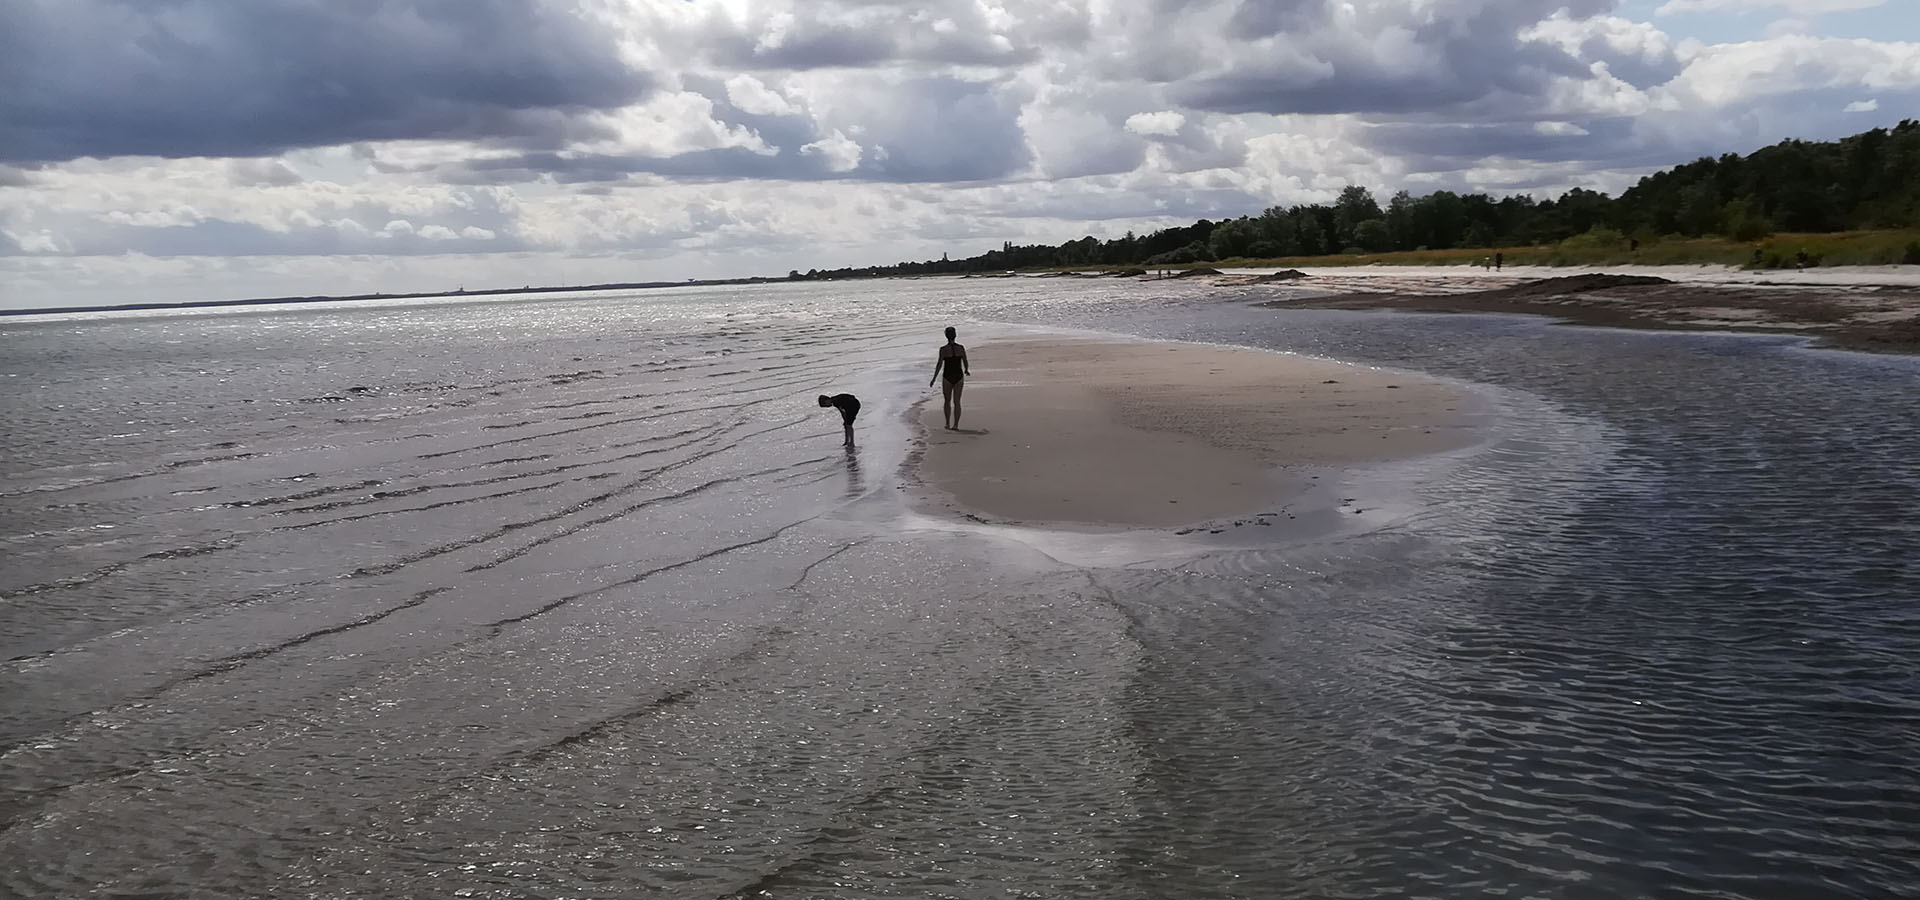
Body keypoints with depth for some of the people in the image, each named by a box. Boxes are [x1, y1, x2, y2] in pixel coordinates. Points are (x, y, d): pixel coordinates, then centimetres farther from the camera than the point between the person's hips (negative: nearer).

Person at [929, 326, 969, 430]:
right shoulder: (961, 348, -4)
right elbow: (965, 363, 3)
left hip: (948, 377, -1)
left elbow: (939, 365, -10)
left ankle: (948, 424, 16)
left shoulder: (943, 349, -11)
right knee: (957, 402, 8)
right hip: (959, 377, 1)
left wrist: (934, 378, -1)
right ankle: (955, 425, 6)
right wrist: (967, 370, 26)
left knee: (947, 401, 15)